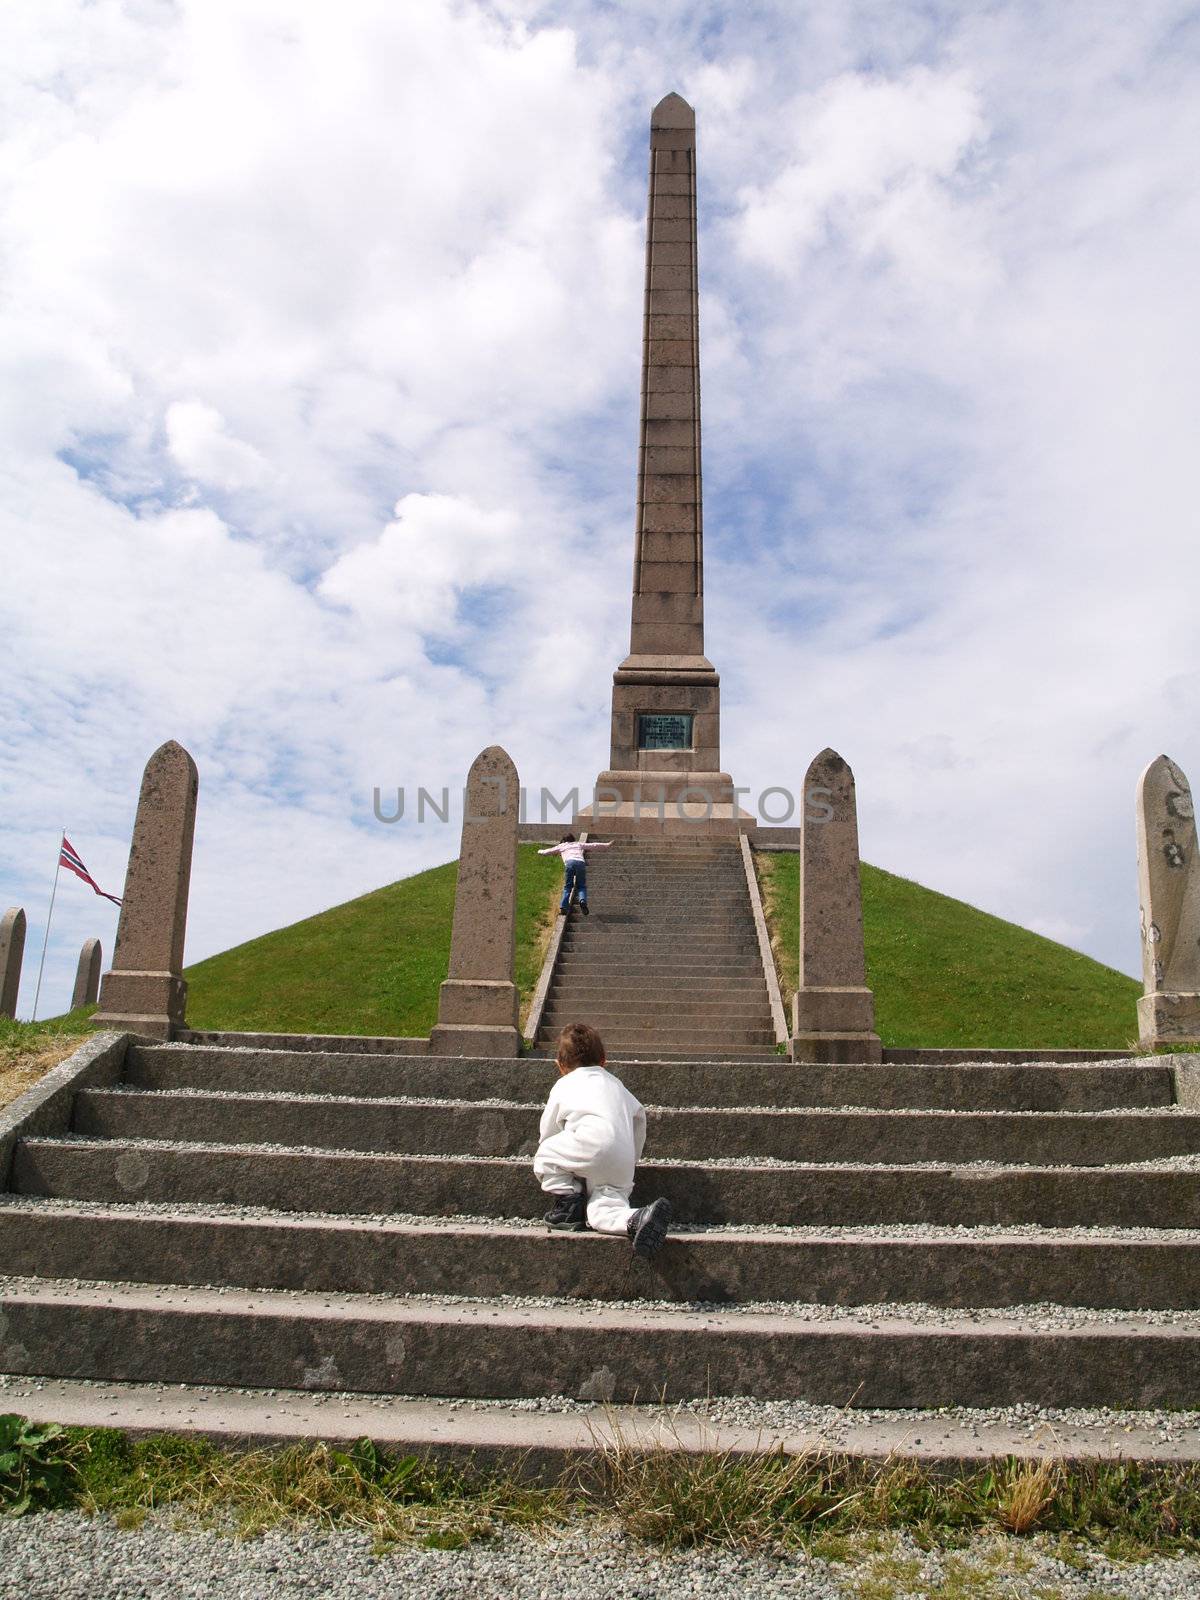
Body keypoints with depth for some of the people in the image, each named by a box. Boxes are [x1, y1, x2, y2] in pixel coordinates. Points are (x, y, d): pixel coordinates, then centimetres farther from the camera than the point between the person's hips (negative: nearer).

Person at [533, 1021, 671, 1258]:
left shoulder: (563, 1086, 21)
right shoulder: (615, 1083, 35)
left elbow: (547, 1130, 24)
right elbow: (639, 1114, 38)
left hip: (591, 1143, -5)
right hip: (622, 1163, 5)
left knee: (544, 1157, 16)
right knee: (601, 1211, 3)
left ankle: (568, 1202, 6)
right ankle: (636, 1219, -25)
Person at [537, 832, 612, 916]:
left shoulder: (561, 846, 32)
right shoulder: (579, 844, 35)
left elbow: (548, 851, 43)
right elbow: (594, 845, 36)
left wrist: (540, 852, 64)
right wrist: (607, 845, 45)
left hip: (569, 863, -1)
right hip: (581, 863, 1)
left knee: (567, 886, 7)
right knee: (582, 886, 10)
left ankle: (563, 908, -6)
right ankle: (583, 900, -20)